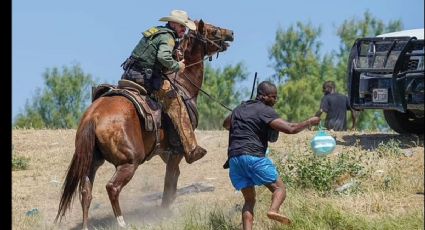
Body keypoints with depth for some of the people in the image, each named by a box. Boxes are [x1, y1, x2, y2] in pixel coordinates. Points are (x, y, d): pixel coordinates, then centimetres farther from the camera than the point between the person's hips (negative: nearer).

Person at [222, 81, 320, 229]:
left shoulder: (240, 108, 22)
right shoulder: (265, 111, -2)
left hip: (234, 158, 7)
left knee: (249, 199, 13)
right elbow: (290, 129, -11)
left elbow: (226, 124, 40)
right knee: (279, 188, -1)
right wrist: (309, 122, 2)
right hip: (253, 155, -7)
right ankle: (273, 210, -31)